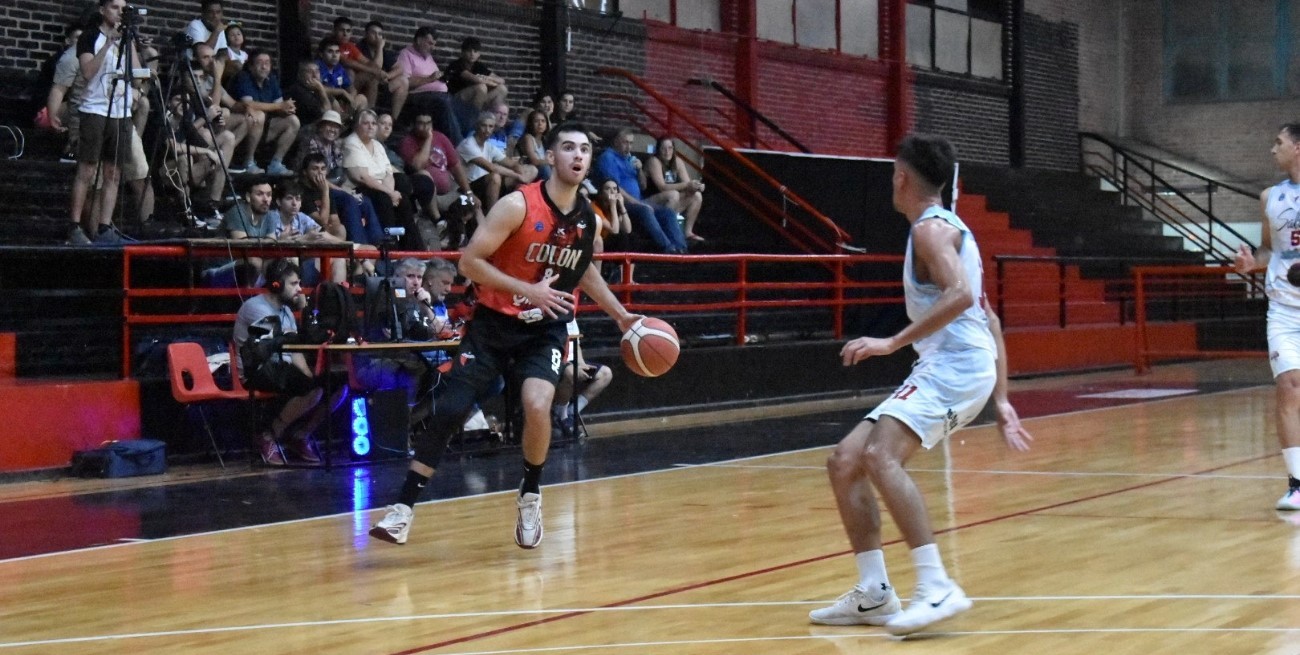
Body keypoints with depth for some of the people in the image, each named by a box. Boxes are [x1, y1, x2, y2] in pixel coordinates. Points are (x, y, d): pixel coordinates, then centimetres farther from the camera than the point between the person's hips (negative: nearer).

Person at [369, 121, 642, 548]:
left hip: (546, 328, 2)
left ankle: (530, 497, 3)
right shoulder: (518, 205, -15)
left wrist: (620, 315, 20)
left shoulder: (589, 220, 1)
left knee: (537, 406, -23)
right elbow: (469, 261, -17)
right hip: (494, 322, -2)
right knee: (448, 412, -7)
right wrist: (528, 290, -23)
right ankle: (403, 509, 4)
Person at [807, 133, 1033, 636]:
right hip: (939, 371, 10)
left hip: (957, 365, -10)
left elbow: (961, 296, -24)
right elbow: (989, 318, 25)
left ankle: (937, 587, -33)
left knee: (879, 455, -29)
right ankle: (874, 594, 7)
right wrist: (1000, 400, 24)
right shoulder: (949, 230, 25)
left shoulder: (931, 228, -6)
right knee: (844, 461, 7)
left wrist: (894, 343, -24)